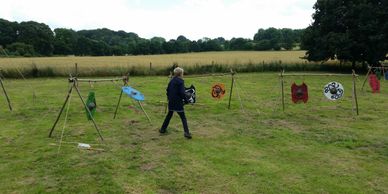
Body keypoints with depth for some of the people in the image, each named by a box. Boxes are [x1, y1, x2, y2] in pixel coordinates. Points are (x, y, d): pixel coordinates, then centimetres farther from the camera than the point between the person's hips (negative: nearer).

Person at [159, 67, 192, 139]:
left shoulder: (171, 80, 8)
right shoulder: (180, 81, -13)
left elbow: (167, 90, 13)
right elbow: (182, 93, -18)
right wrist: (185, 100, -6)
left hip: (171, 102, 7)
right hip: (178, 102, -7)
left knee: (169, 115, 23)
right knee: (183, 118, -2)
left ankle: (163, 129, 30)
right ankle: (186, 132, -8)